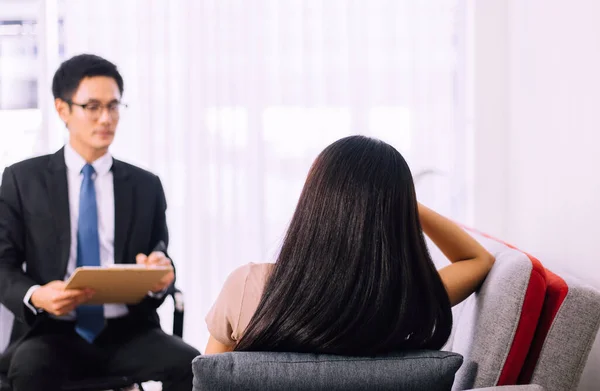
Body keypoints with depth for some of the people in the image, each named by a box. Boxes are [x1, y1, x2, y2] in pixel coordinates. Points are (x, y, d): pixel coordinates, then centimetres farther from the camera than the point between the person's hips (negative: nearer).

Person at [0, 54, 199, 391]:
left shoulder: (146, 186, 13)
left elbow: (160, 264, 12)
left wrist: (161, 275, -13)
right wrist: (35, 296, -19)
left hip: (126, 331, 2)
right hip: (53, 332, -2)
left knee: (190, 363, -27)